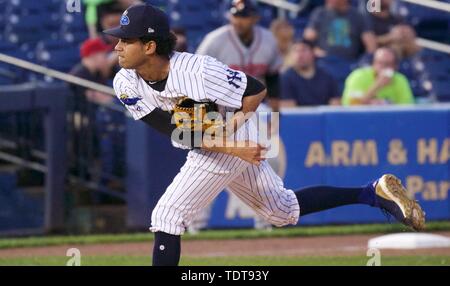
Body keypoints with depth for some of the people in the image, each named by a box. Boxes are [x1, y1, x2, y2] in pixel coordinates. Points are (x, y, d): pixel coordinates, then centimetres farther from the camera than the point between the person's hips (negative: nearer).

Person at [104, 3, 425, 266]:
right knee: (285, 210, 21)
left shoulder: (196, 71, -30)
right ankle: (375, 192, 27)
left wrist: (230, 126, -24)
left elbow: (256, 90, -17)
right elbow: (174, 132, -16)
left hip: (238, 139, -8)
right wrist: (233, 148, -22)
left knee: (167, 214, -14)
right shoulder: (127, 84, -13)